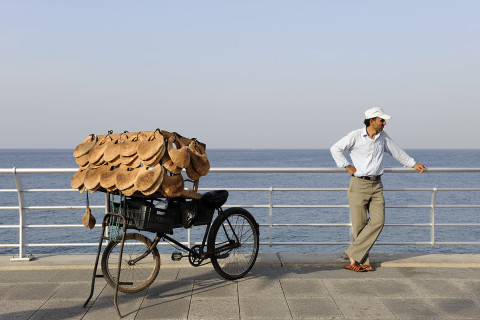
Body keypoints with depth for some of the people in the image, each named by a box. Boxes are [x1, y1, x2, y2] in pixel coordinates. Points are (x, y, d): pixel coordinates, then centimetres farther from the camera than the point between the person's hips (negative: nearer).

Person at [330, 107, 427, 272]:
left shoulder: (383, 136, 9)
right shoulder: (355, 136, -6)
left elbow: (397, 151, 23)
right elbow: (335, 149, -2)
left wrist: (413, 164, 29)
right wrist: (347, 166, -5)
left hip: (376, 185, 5)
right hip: (359, 185, -5)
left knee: (378, 221, -8)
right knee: (360, 224, -2)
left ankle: (353, 255, -2)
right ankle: (363, 262, 10)